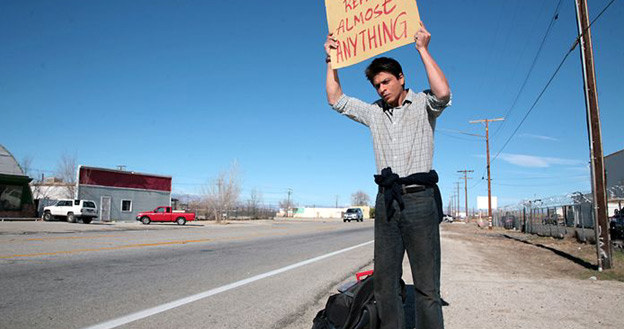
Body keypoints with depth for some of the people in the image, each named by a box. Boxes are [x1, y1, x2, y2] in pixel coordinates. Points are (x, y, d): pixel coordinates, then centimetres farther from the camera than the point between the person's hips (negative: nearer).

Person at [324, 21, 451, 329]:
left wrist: (422, 49, -11)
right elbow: (336, 100, 17)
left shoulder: (422, 104, 5)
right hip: (387, 200, 5)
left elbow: (443, 94, -17)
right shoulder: (374, 112, 17)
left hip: (419, 198, -4)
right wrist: (331, 60, 11)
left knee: (426, 282, -2)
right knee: (384, 278, 6)